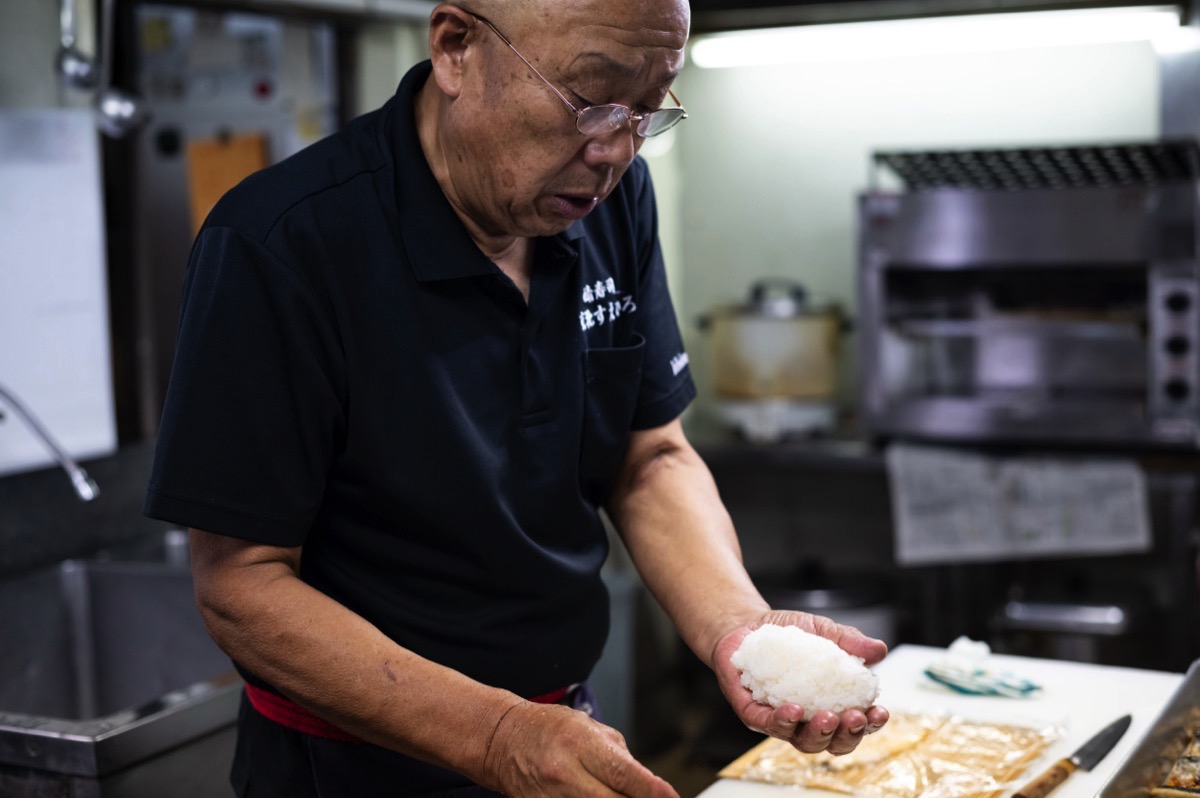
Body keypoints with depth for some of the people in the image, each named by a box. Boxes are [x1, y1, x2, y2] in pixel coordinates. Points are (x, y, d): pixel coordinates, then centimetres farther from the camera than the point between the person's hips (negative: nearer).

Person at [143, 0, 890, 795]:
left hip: (565, 724, 6)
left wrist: (736, 623, -20)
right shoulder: (278, 247, -24)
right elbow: (242, 582, -22)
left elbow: (650, 459, -1)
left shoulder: (614, 199, -7)